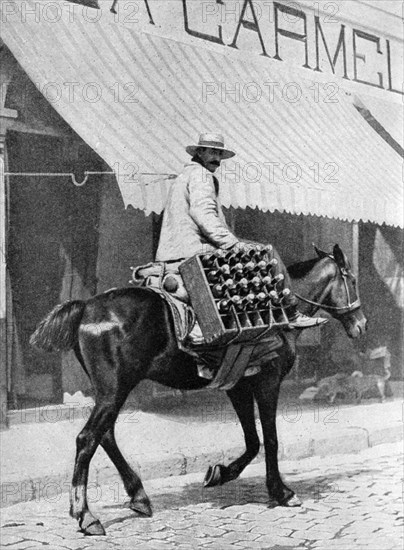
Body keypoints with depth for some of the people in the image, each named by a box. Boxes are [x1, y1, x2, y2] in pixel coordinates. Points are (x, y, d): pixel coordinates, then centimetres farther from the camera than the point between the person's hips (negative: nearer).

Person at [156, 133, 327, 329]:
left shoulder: (182, 178, 26)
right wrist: (232, 242, -27)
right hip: (196, 251, -11)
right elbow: (203, 214, -22)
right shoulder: (200, 175, -6)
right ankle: (290, 313, -5)